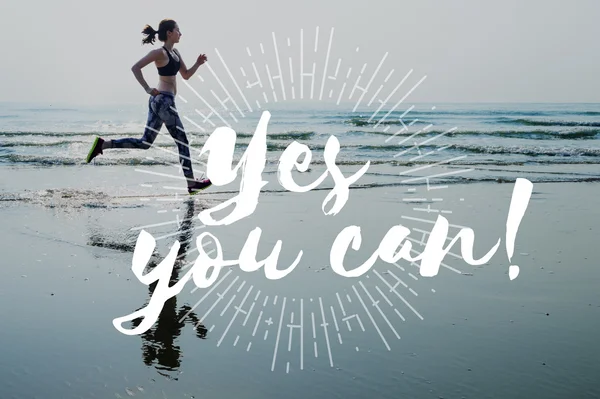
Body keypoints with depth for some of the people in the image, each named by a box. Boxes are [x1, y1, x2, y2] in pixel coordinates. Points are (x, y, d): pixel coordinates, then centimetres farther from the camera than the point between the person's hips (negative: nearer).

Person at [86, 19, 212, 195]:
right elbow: (135, 68, -18)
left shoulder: (175, 53, 15)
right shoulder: (160, 52, -12)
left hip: (158, 101, 10)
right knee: (182, 141, -1)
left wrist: (197, 64, 5)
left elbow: (186, 75, 22)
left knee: (145, 142, 11)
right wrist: (148, 89, -21)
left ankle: (103, 144, 9)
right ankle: (192, 183, 5)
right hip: (164, 100, -10)